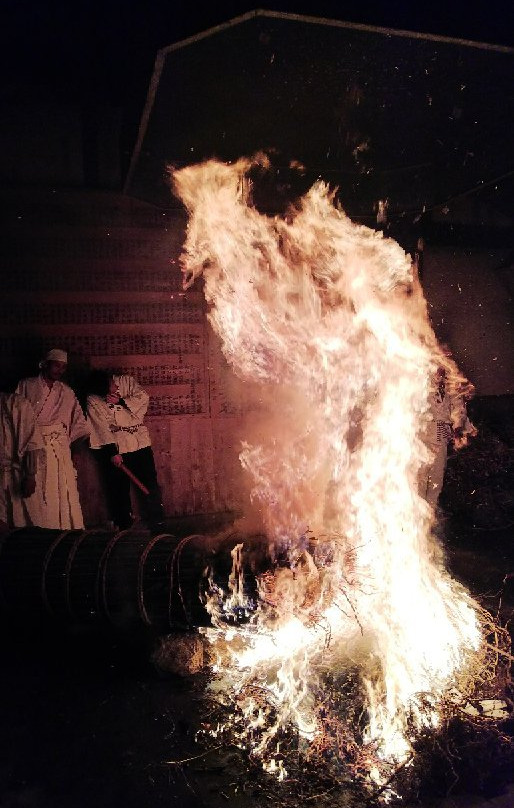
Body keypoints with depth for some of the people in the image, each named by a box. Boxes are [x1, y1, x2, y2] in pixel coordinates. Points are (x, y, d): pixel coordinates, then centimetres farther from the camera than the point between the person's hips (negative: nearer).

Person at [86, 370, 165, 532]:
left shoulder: (126, 381, 1)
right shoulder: (93, 400, -7)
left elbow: (143, 397, -8)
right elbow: (101, 427, -11)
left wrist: (121, 401, -17)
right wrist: (112, 452, -15)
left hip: (139, 443, 2)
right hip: (113, 447, -1)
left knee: (149, 483, 2)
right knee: (118, 488, 6)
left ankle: (157, 522, 11)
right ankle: (124, 526, 21)